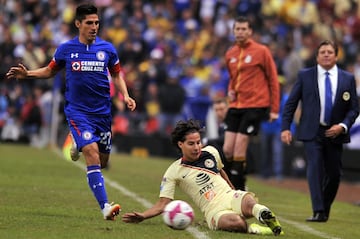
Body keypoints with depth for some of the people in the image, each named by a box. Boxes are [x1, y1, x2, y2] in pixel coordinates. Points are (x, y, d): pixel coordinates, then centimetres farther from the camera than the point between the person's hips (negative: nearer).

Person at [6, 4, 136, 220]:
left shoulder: (107, 49, 2)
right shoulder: (66, 50, -1)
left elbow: (117, 74, 15)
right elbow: (51, 71, 14)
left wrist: (125, 96, 1)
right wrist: (28, 74, -1)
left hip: (103, 111, 3)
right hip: (78, 111, -3)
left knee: (102, 162, 8)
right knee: (92, 153, -21)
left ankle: (79, 147, 45)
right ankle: (105, 206, -24)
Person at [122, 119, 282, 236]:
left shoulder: (211, 152, 12)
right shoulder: (173, 172, 1)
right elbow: (163, 204, 0)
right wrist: (142, 216, -17)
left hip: (230, 197, 3)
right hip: (213, 212, -3)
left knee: (248, 202, -38)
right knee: (236, 223, -38)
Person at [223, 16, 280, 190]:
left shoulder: (261, 51, -5)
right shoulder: (230, 54, 12)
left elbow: (273, 80, -3)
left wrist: (274, 109, -6)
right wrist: (230, 90, 9)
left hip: (255, 105, -6)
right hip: (236, 106, 6)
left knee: (239, 150, -11)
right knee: (228, 149, -1)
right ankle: (238, 187, 15)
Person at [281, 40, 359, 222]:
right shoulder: (305, 76, 3)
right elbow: (291, 103, 4)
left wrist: (343, 125, -10)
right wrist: (285, 127, -4)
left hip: (335, 132, 2)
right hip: (312, 132, -2)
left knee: (334, 173, 4)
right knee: (315, 168, -16)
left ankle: (325, 209, 24)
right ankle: (318, 212, -20)